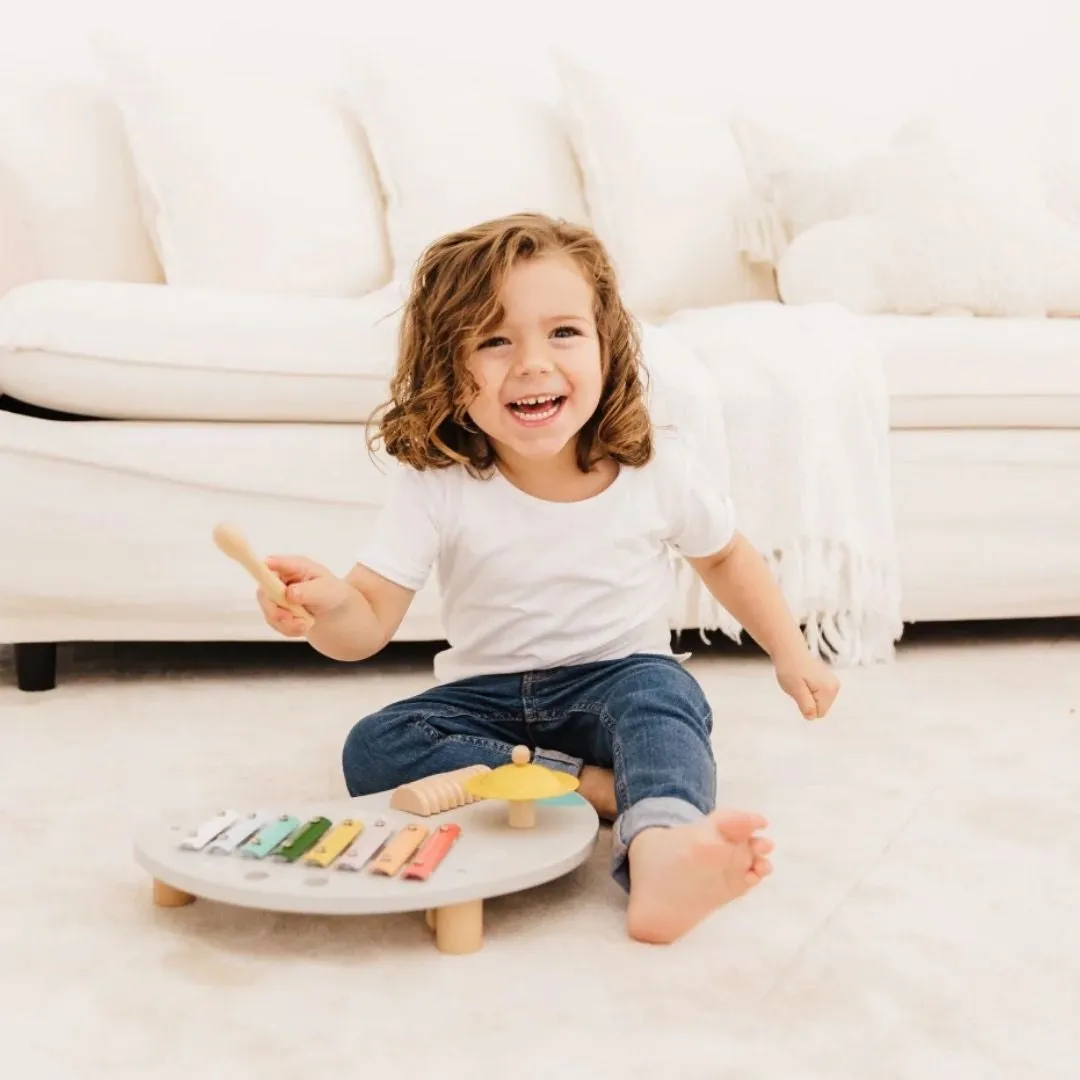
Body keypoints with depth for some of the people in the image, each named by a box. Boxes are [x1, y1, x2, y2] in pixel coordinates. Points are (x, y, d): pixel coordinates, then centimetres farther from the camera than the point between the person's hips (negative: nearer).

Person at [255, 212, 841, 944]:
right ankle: (608, 788, -29)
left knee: (659, 693, -34)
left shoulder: (663, 467, -9)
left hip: (620, 679, -1)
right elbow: (369, 625, -17)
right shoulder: (438, 487, -13)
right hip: (488, 697, 1)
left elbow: (725, 556, 11)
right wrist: (328, 607, -41)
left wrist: (792, 652, 9)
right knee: (372, 749, -24)